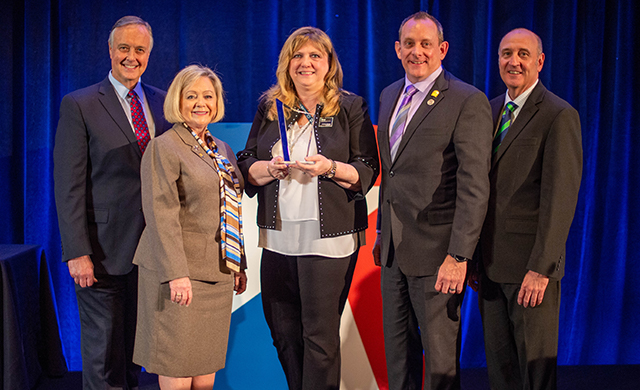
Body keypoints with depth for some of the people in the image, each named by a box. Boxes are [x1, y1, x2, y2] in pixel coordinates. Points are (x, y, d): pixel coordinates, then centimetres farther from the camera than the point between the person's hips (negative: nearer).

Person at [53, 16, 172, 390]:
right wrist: (77, 252, -15)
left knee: (136, 348, 15)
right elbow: (68, 186, -9)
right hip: (104, 251, -4)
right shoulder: (79, 105, -4)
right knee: (103, 355, 4)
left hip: (152, 246, 4)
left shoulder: (163, 102, 9)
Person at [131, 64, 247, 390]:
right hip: (180, 270, -7)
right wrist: (176, 274, -22)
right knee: (178, 363, 0)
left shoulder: (222, 150, 16)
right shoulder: (163, 148, -7)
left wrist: (239, 265, 15)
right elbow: (161, 214, -15)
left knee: (207, 361, 10)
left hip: (217, 272, 7)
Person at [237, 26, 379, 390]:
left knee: (320, 335, -1)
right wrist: (269, 168, -10)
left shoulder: (351, 108, 1)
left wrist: (331, 168, -18)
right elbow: (247, 166, 11)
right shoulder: (269, 106, 11)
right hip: (278, 236, 4)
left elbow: (368, 172, -1)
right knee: (283, 332, 11)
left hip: (329, 238, -4)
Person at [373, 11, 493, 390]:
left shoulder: (469, 102, -12)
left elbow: (474, 186, -17)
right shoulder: (389, 96, 12)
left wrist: (459, 256, -21)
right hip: (394, 247, 7)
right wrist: (382, 232, 17)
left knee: (440, 352, 5)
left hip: (436, 250, -7)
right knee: (397, 345, 16)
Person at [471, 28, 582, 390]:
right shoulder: (491, 109, 12)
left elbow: (560, 198, -15)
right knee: (498, 359, 14)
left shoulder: (560, 116, -10)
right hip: (491, 261, 6)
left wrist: (540, 268, -19)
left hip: (531, 265, -6)